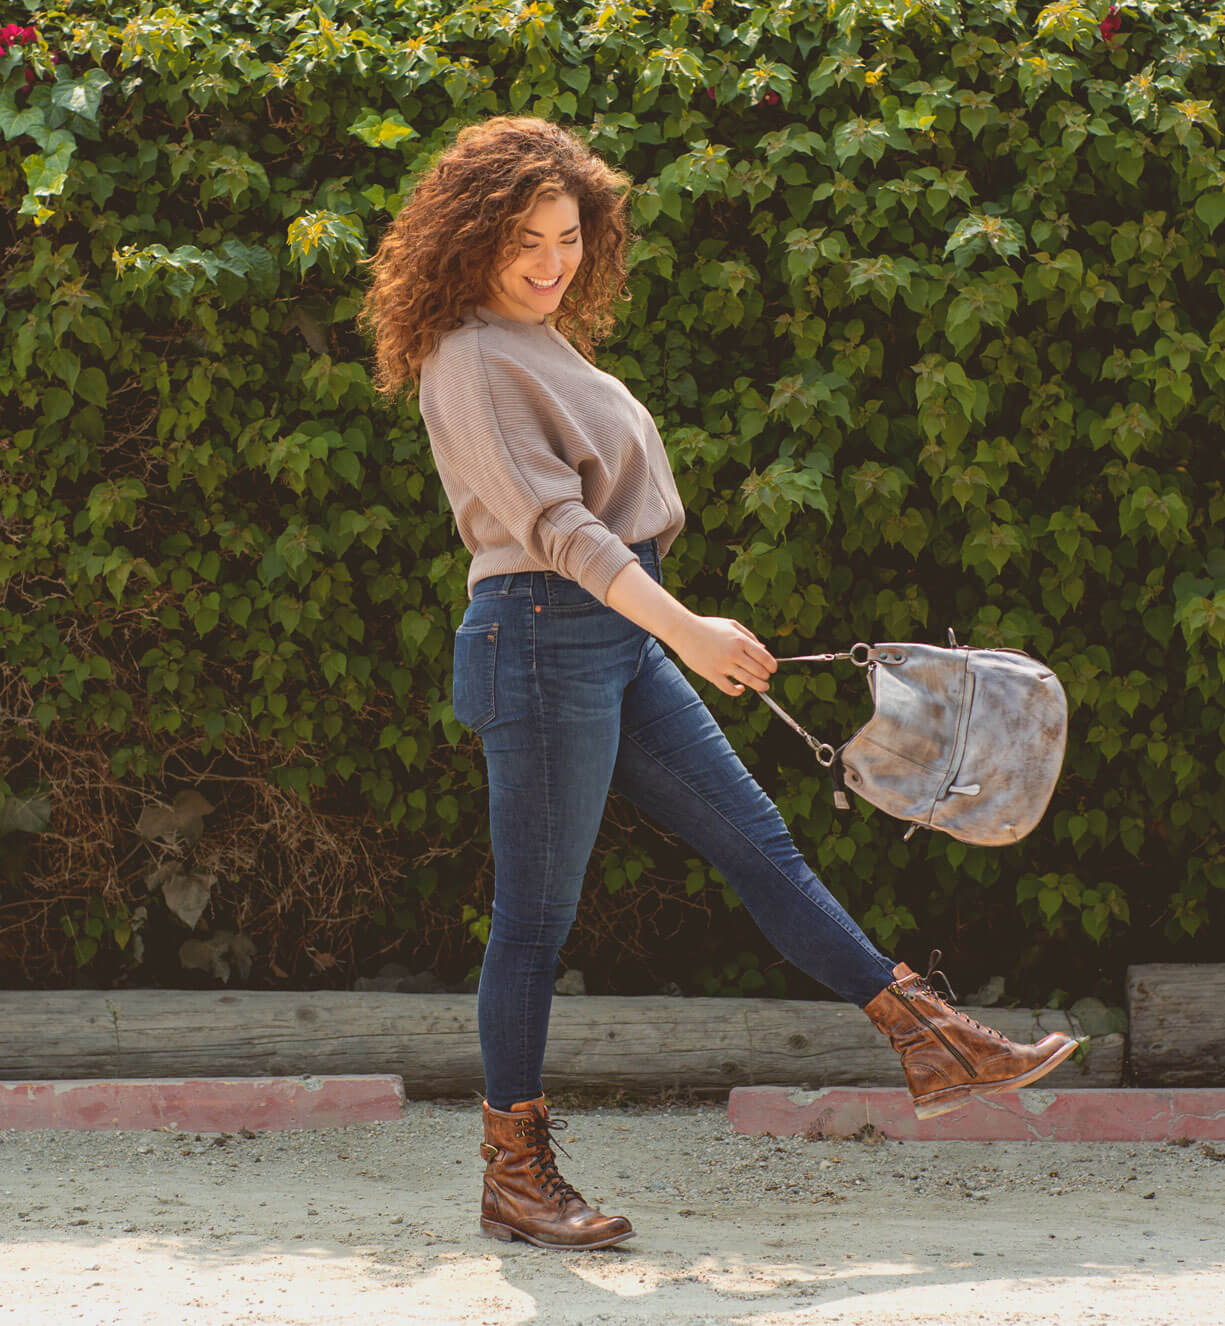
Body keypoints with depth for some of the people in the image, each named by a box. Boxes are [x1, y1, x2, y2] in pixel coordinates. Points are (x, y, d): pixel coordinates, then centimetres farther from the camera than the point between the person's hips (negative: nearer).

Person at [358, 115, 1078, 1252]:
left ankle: (934, 1045, 12)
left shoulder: (544, 341, 15)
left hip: (618, 637, 10)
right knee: (537, 914, -2)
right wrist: (686, 631, -26)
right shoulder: (469, 360, -14)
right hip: (541, 636, -10)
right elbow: (551, 523, -21)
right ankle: (513, 1180, 8)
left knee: (756, 841, 9)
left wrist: (678, 633, 24)